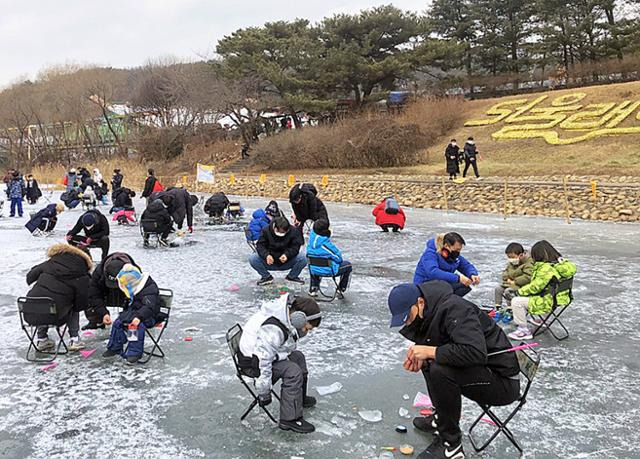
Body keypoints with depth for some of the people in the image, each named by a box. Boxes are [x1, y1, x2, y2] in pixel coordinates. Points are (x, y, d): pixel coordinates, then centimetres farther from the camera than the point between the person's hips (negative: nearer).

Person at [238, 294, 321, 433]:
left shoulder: (286, 315, -6)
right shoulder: (273, 330, -35)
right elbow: (263, 362, -32)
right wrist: (264, 394, -22)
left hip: (268, 353, 10)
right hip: (253, 362, -10)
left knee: (298, 356, 16)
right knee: (293, 371, -21)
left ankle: (300, 399, 32)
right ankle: (289, 419, -12)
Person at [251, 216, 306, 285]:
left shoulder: (293, 232, -12)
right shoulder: (266, 231, -12)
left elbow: (295, 247, -13)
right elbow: (260, 245, -14)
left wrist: (287, 255, -33)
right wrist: (266, 255, -34)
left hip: (286, 263, 0)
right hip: (270, 261, 0)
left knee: (302, 259, -26)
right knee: (252, 259, -24)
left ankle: (292, 276, 4)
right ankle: (266, 276, 2)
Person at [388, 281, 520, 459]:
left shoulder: (455, 309, -24)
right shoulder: (428, 314, 5)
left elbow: (476, 353, -36)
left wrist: (431, 351, -28)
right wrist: (420, 359, -7)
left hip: (504, 382, -10)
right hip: (482, 371, 10)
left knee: (440, 370, -27)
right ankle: (441, 417, 19)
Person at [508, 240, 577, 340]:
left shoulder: (546, 268, -25)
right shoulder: (559, 262, 4)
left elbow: (536, 286, -22)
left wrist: (520, 290, -8)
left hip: (549, 301, -10)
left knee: (516, 301, -14)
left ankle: (524, 330, -6)